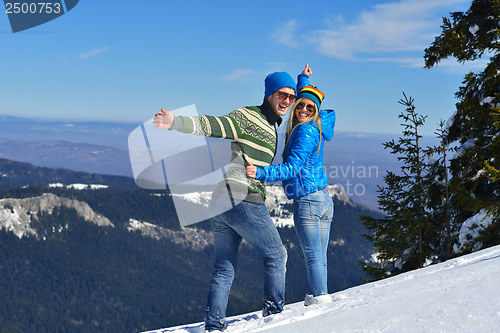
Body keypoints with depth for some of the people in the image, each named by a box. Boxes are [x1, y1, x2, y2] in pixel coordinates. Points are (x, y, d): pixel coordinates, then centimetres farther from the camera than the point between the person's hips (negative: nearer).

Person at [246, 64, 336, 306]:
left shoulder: (305, 131, -13)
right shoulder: (316, 127, 12)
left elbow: (292, 168, -22)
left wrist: (261, 173, -28)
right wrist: (303, 80, 41)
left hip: (307, 201, -9)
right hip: (324, 199, 9)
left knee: (312, 256, -6)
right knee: (319, 256, 10)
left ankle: (320, 297, -6)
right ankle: (320, 298, 13)